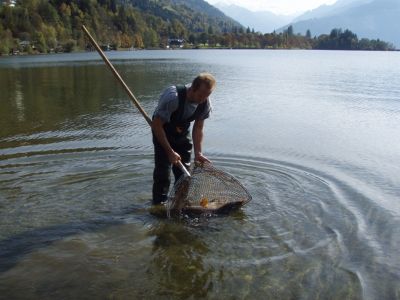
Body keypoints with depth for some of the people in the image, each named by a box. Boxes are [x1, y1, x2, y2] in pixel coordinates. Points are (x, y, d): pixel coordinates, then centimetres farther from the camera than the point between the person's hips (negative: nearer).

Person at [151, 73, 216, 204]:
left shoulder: (205, 104, -20)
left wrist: (198, 153, -16)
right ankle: (158, 205, 1)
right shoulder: (173, 97, -38)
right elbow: (156, 125, -31)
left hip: (183, 134, 5)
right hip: (162, 132, -5)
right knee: (163, 171, -12)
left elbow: (198, 128, -6)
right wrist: (170, 151, -30)